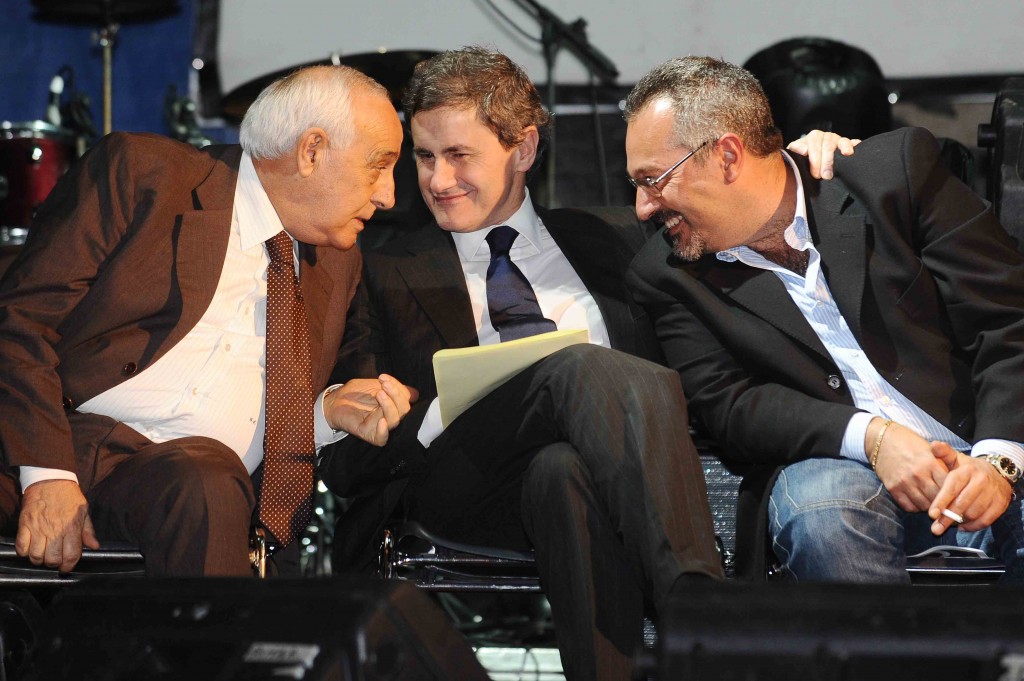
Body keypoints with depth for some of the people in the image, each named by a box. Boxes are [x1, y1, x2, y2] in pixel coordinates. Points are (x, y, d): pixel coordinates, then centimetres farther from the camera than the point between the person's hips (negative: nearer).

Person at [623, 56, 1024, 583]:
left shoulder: (896, 170, 1)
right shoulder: (668, 274, 8)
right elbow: (727, 406, -1)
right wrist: (869, 436, -17)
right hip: (848, 469, 2)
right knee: (816, 510, -33)